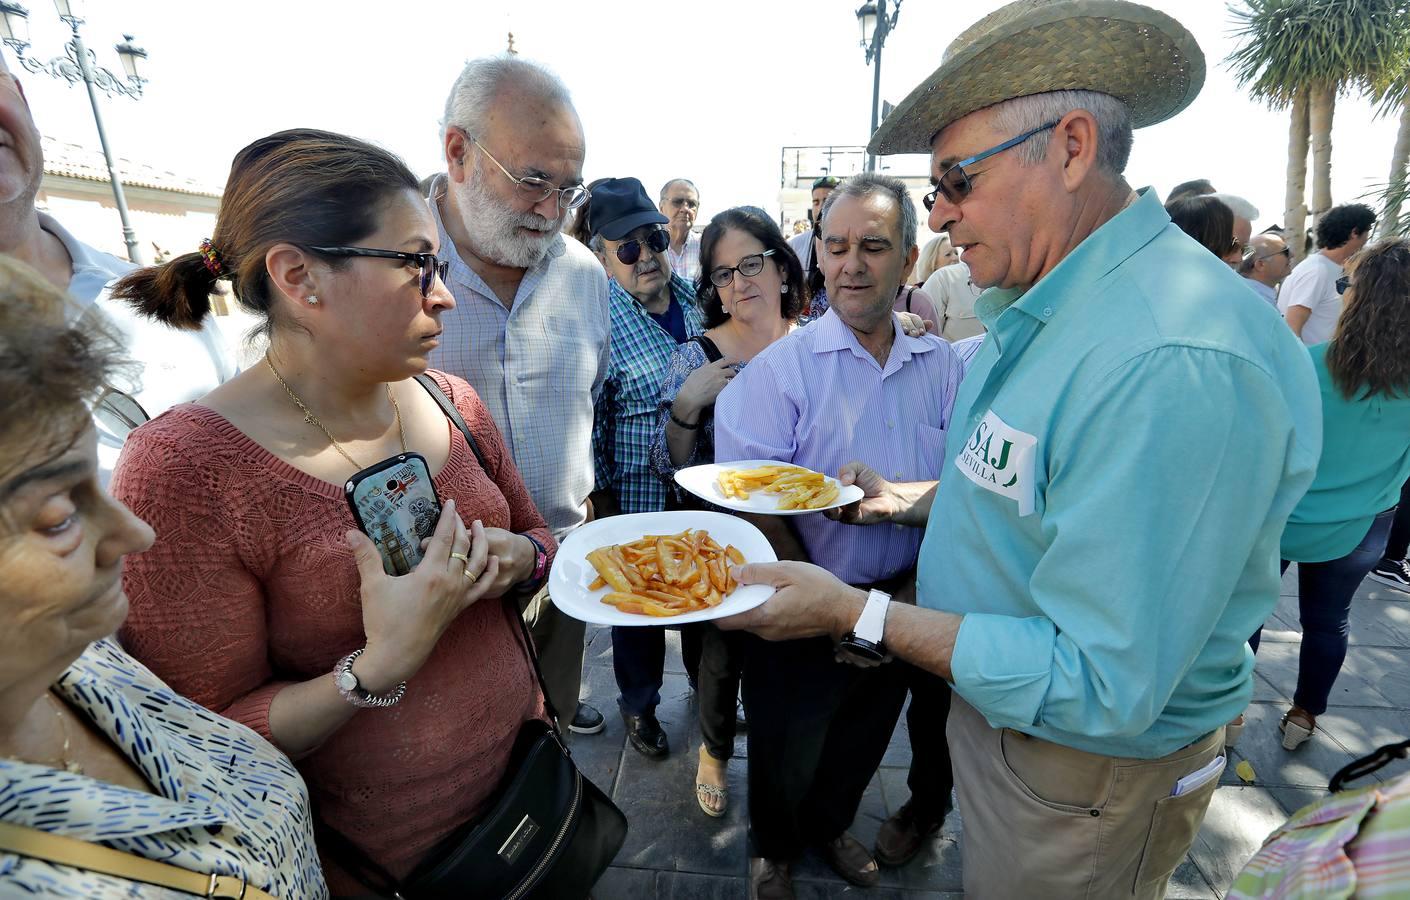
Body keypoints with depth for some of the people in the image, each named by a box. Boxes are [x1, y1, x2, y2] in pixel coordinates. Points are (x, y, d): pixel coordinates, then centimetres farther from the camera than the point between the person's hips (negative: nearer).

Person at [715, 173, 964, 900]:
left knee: (864, 736, 24)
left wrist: (917, 586, -9)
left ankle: (828, 825, 54)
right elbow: (753, 511, -16)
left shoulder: (941, 367, -3)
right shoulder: (780, 368, -14)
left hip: (903, 603, 4)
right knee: (787, 749, 16)